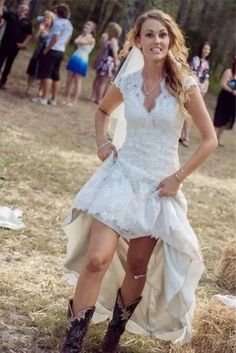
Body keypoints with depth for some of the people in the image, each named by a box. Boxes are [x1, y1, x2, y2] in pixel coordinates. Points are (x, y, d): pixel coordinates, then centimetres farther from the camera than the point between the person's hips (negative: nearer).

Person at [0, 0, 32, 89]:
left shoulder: (27, 22, 2)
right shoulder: (11, 16, 2)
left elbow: (29, 35, 7)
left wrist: (24, 44, -3)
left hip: (15, 46, 1)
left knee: (8, 64, 9)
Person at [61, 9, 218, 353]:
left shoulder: (185, 85, -8)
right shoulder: (126, 83, 0)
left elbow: (210, 139, -3)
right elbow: (103, 110, 23)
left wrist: (178, 177, -6)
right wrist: (102, 142, 7)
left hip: (159, 184, 0)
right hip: (122, 175, 1)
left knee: (138, 267, 10)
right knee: (97, 260, -13)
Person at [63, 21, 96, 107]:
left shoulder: (91, 40, -9)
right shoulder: (82, 36, 12)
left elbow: (79, 41, -20)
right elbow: (76, 41, -7)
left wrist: (85, 36, -4)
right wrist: (83, 34, 1)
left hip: (82, 61, -7)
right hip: (74, 59, 7)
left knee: (77, 81, -2)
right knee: (69, 80, 7)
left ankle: (74, 101, 2)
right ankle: (67, 99, 14)